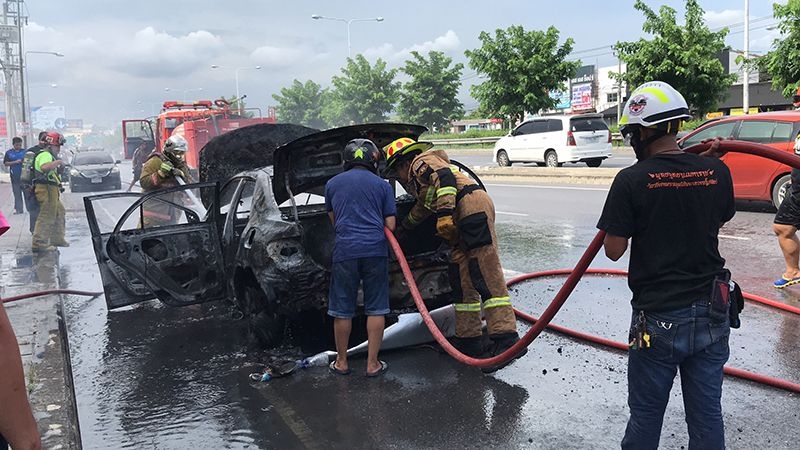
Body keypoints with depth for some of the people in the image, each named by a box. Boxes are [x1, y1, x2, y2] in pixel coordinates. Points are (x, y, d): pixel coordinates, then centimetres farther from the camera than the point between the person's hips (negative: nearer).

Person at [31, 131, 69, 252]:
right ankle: (38, 243, -11)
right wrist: (58, 162, -24)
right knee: (47, 216, -11)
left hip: (51, 189, 11)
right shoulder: (45, 155, -13)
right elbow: (44, 167, -35)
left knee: (59, 211, 21)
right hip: (46, 189, -11)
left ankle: (57, 239, 32)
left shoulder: (49, 155, 21)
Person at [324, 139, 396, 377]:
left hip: (344, 251, 1)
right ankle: (373, 363, 12)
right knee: (376, 309, 8)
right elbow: (390, 225, 5)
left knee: (342, 310, 10)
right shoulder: (383, 185, 7)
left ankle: (342, 362, 20)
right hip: (375, 250, 0)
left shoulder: (332, 184, 11)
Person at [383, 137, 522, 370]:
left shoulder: (422, 162, 7)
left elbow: (445, 177, -13)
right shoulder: (417, 182, 35)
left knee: (486, 273, -16)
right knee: (461, 279, 9)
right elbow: (420, 210, 51)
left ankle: (506, 339, -20)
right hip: (463, 219, 10)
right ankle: (469, 339, 13)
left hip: (472, 206, -10)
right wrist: (399, 230, 64)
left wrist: (445, 213, -23)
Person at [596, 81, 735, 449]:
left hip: (658, 318, -4)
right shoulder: (717, 172, -3)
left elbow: (614, 250, -12)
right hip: (711, 315, 4)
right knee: (707, 415, 16)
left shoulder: (631, 180, -16)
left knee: (646, 416, 13)